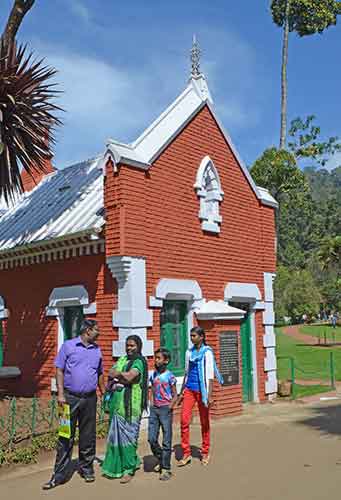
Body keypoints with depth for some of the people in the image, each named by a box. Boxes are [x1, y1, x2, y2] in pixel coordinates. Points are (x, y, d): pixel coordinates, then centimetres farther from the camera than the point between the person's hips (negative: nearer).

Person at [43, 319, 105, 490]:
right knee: (66, 437, -1)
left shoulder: (97, 350, 11)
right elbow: (59, 370, -3)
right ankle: (60, 474, 5)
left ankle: (86, 469, 23)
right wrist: (60, 393, -11)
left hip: (90, 398, 4)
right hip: (70, 397, -4)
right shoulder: (68, 346, -1)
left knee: (88, 436, 10)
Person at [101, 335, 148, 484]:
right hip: (116, 403, 7)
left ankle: (129, 470, 9)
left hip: (130, 406, -7)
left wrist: (118, 374, -4)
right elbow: (110, 373, 10)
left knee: (127, 435, -2)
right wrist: (123, 377, -7)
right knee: (115, 435, 13)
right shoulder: (122, 359, 16)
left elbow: (129, 376, -20)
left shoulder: (139, 362, -6)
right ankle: (115, 466, 30)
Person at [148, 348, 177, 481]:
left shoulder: (170, 376, -7)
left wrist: (169, 408, -14)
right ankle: (160, 460, 28)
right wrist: (152, 406, 5)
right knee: (151, 439, 4)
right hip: (154, 409, 5)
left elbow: (175, 396, -4)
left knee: (166, 441, 0)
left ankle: (166, 469, 9)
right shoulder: (153, 375, 8)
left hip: (165, 409, -5)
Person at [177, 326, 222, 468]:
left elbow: (210, 375, -11)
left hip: (201, 390, -5)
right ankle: (186, 454, 5)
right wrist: (181, 392, 17)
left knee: (204, 422, 7)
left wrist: (210, 395, -16)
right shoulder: (189, 352, 10)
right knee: (184, 420, -4)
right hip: (189, 389, 5)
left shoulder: (207, 352, -7)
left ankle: (205, 453, 21)